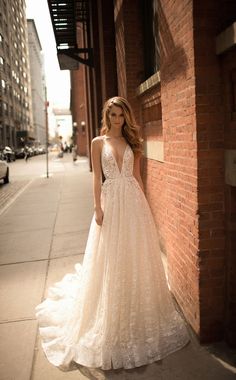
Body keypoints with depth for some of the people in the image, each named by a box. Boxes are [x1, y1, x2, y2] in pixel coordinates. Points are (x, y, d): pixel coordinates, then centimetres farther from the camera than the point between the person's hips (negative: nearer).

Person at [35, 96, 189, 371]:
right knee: (111, 259, 5)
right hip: (111, 200, -2)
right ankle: (114, 318, 23)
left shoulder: (131, 142, 10)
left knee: (137, 257, 9)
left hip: (133, 200, 3)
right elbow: (97, 178, -1)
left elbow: (137, 176, 11)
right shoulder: (98, 142, 2)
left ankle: (138, 310, 28)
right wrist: (98, 208, -8)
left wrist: (143, 204, 8)